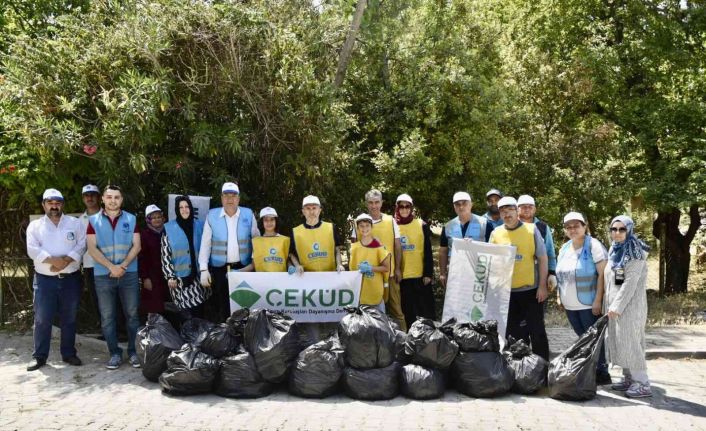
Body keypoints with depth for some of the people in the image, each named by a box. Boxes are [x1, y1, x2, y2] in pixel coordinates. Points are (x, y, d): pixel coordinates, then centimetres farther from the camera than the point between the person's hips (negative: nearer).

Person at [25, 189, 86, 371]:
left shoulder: (75, 223, 6)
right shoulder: (35, 225, 5)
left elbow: (81, 246, -4)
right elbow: (33, 250, -8)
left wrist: (65, 261, -17)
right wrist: (54, 260, -19)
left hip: (70, 279, 1)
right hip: (44, 279, -1)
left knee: (69, 319, 8)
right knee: (42, 319, 1)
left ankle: (69, 353, 18)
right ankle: (39, 356, 9)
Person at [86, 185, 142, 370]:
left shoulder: (131, 219, 6)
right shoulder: (93, 221, 3)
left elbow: (136, 246, 0)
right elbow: (92, 248, -5)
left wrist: (123, 266, -13)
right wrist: (111, 267, -15)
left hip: (129, 274, 0)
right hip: (103, 275, 0)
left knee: (132, 314, 3)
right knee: (107, 317, 3)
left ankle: (133, 351, 12)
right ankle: (115, 353, 12)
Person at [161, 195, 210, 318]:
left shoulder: (200, 226, 8)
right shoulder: (169, 229, 0)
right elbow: (165, 255, -1)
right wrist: (170, 276, -7)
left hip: (198, 277, 2)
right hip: (179, 278, -2)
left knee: (199, 313, 0)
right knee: (186, 317, -4)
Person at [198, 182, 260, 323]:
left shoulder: (248, 214, 2)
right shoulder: (212, 216, 0)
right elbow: (205, 244, 0)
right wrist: (204, 269, -6)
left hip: (243, 268, 1)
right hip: (218, 269, -1)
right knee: (219, 305, 2)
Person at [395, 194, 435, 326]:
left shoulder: (422, 225, 1)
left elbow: (428, 252, 0)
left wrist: (428, 273, -5)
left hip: (420, 275, -1)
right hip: (402, 276, 1)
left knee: (426, 309, 3)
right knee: (408, 310, 9)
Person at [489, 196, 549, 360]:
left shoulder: (531, 229, -4)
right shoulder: (496, 233, 3)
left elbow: (542, 258, -4)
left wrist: (542, 286, -7)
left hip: (530, 289, -3)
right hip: (506, 290, 3)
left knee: (536, 330, 2)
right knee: (511, 330, 11)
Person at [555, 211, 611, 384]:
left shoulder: (593, 246, -10)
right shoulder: (564, 249, 12)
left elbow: (603, 274, -15)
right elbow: (560, 274, 21)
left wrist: (598, 300, -20)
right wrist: (559, 296, 15)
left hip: (588, 304, -7)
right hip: (570, 305, 7)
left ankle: (602, 373, 8)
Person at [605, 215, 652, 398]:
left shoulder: (634, 251, -12)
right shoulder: (615, 250, 13)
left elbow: (631, 282, -18)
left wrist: (617, 306, -20)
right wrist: (609, 305, 13)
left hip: (629, 303, -8)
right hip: (615, 304, 8)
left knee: (629, 341, -9)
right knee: (617, 341, 10)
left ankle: (643, 384, -5)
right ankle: (629, 378, 19)